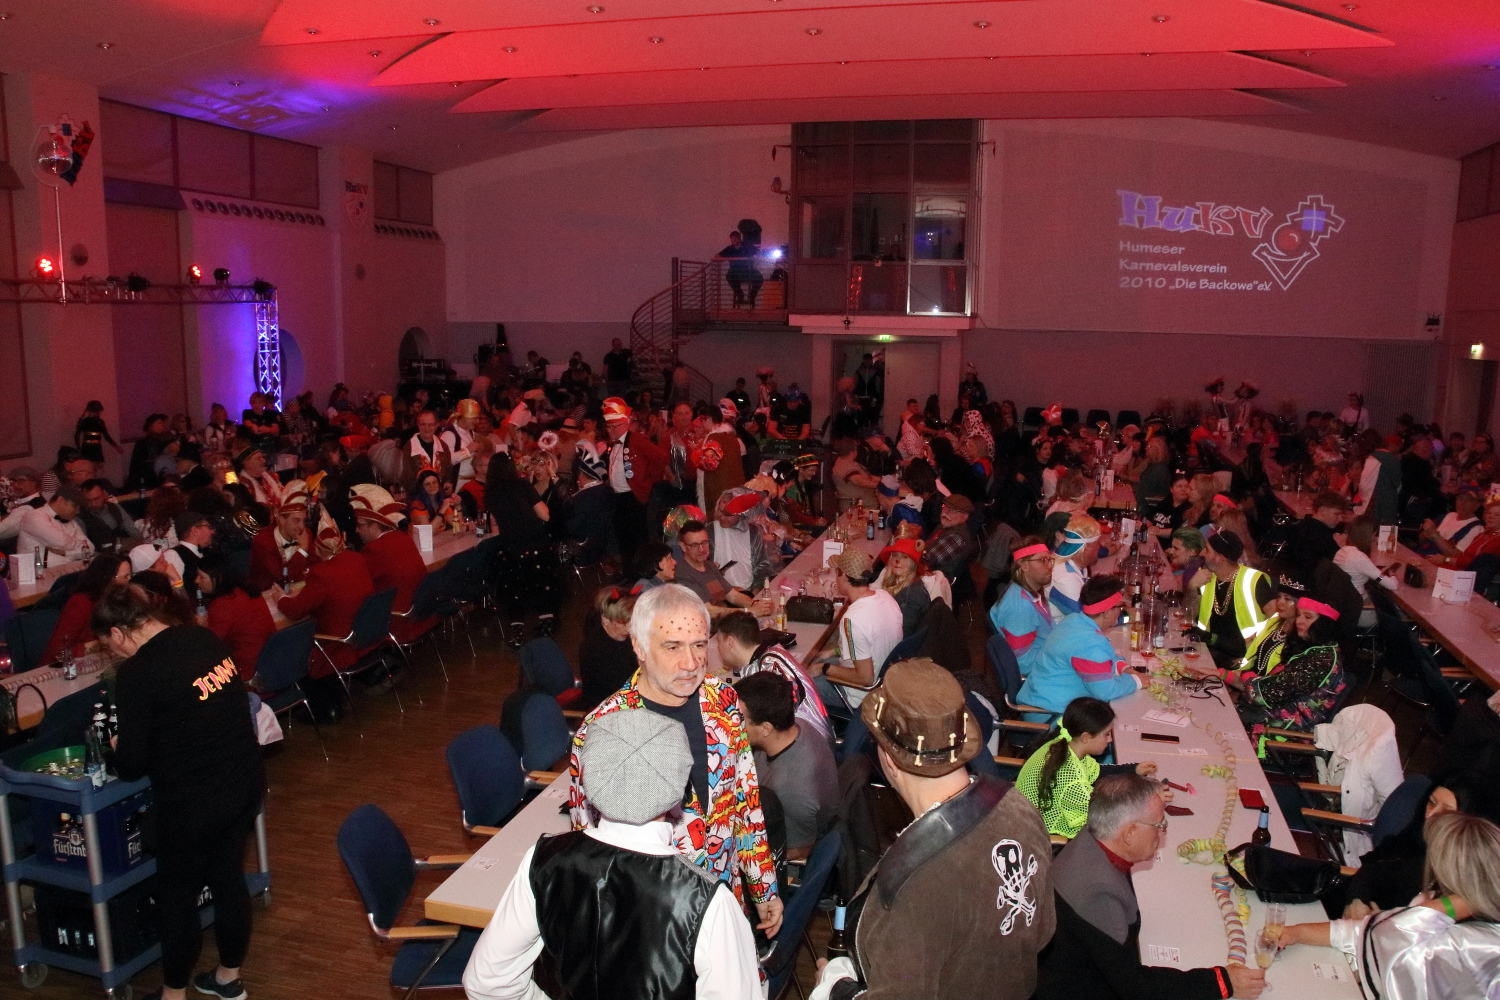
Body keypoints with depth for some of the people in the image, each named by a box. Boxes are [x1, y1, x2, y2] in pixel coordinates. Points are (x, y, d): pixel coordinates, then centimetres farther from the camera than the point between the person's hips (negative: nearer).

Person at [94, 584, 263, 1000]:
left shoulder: (136, 672, -18)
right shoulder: (204, 638, 1)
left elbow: (132, 764, -14)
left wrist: (119, 750, 7)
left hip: (192, 799, -7)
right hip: (245, 780, 7)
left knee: (177, 896, 16)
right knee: (229, 879, 23)